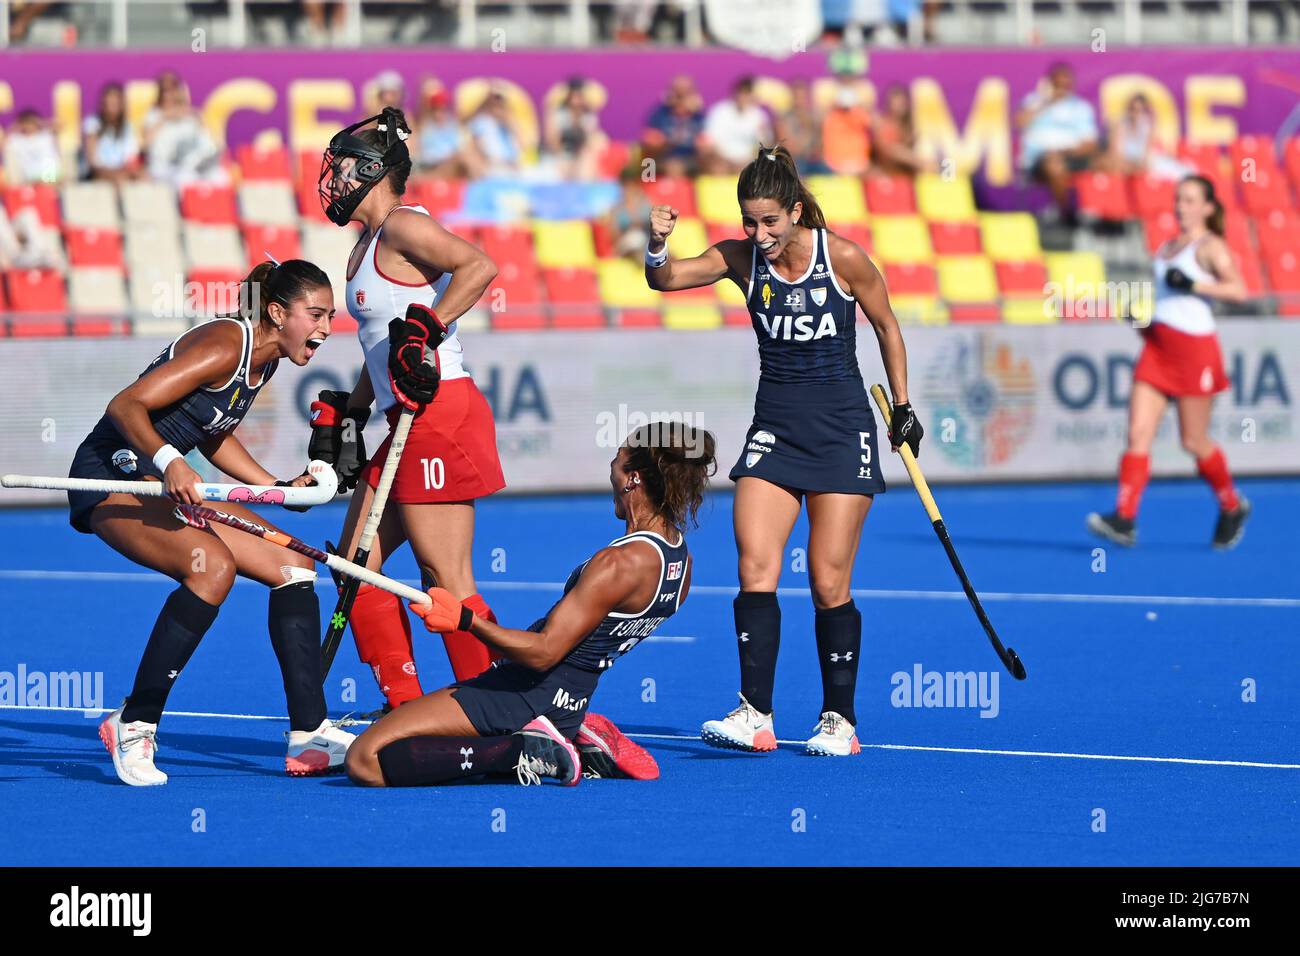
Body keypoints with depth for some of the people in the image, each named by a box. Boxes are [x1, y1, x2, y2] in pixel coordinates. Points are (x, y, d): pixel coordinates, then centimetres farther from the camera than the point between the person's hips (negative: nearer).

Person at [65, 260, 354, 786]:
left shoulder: (264, 359, 8)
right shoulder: (225, 345, -20)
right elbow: (125, 406, -25)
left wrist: (280, 487, 10)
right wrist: (168, 462, -40)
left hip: (166, 481, 10)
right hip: (110, 475, -10)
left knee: (293, 565, 2)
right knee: (213, 565, -33)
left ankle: (309, 735, 3)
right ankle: (133, 726, -22)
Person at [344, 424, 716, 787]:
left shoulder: (621, 562, -22)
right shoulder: (681, 559, 6)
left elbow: (543, 652, -22)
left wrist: (465, 620, -28)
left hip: (529, 690, -10)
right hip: (572, 700, 10)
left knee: (365, 761, -16)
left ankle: (525, 752, -13)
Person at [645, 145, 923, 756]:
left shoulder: (842, 258, -9)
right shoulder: (742, 258, -2)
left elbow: (886, 326, 5)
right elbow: (666, 279, -13)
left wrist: (902, 406, 8)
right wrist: (656, 248, -34)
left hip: (841, 430, -3)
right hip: (775, 426, 3)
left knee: (828, 584, -3)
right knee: (755, 569, -12)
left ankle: (839, 719, 8)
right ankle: (755, 716, -13)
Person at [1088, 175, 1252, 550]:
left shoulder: (1210, 246, -6)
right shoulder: (1168, 247, 16)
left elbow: (1239, 290, -19)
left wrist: (1193, 285, -26)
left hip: (1194, 347, -6)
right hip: (1158, 346, 7)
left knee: (1194, 441, 3)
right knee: (1138, 433, -8)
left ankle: (1233, 507, 26)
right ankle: (1124, 519, -15)